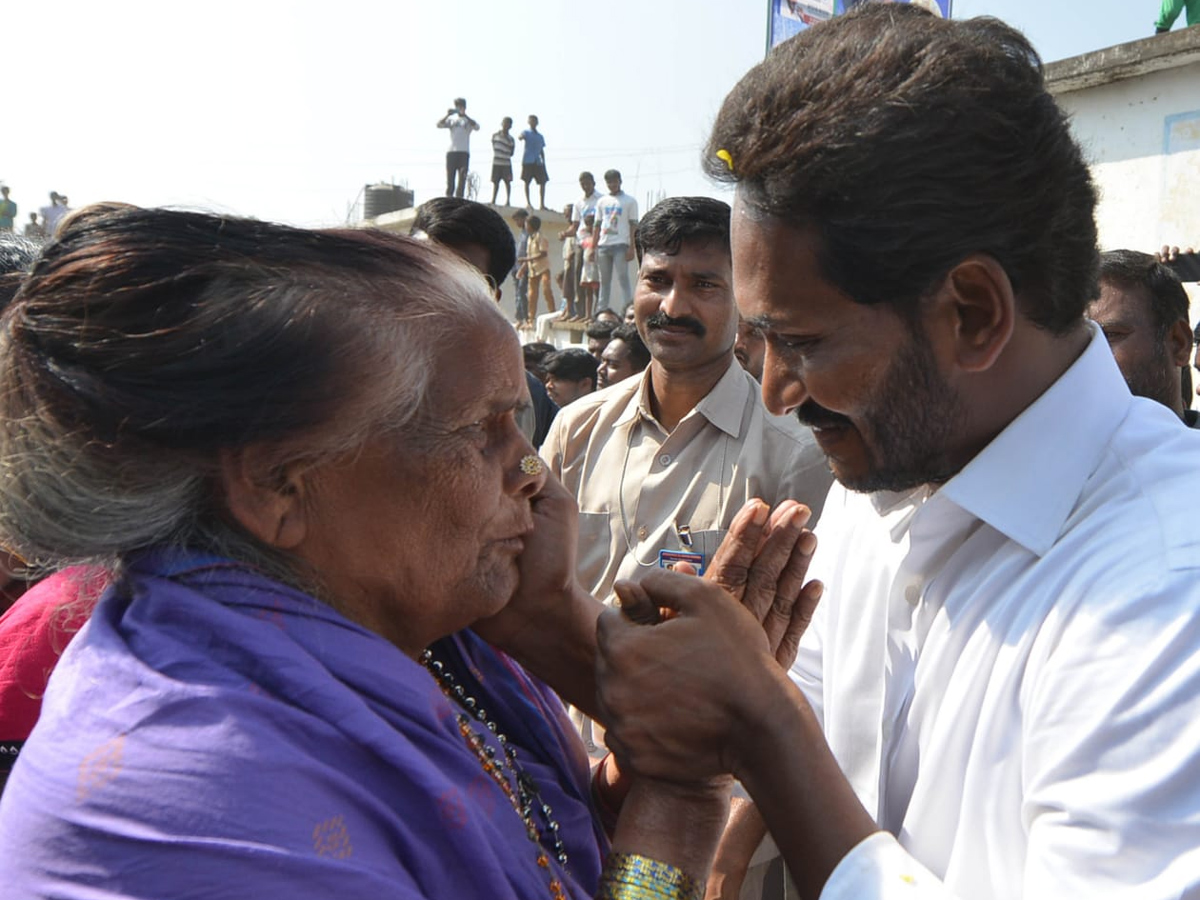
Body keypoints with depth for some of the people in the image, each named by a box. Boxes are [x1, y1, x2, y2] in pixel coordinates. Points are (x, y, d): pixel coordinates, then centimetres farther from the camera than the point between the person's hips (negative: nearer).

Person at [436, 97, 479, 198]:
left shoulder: (468, 120, 10)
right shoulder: (451, 118, 15)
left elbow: (477, 127, -11)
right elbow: (439, 125, 2)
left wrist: (464, 115, -16)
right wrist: (447, 115, -12)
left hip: (464, 152, -1)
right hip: (451, 152, 2)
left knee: (462, 178, -8)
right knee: (450, 178, 1)